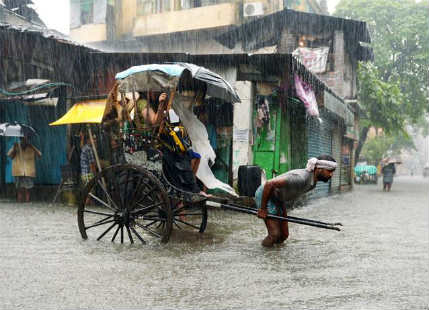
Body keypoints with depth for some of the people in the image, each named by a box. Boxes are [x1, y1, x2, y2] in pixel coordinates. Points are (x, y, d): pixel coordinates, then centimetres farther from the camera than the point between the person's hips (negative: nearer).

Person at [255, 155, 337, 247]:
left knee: (284, 235, 6)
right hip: (265, 195, -9)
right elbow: (269, 184, -34)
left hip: (279, 200, 9)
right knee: (275, 234, -13)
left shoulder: (313, 182, -3)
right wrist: (262, 208, -25)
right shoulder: (301, 178, -34)